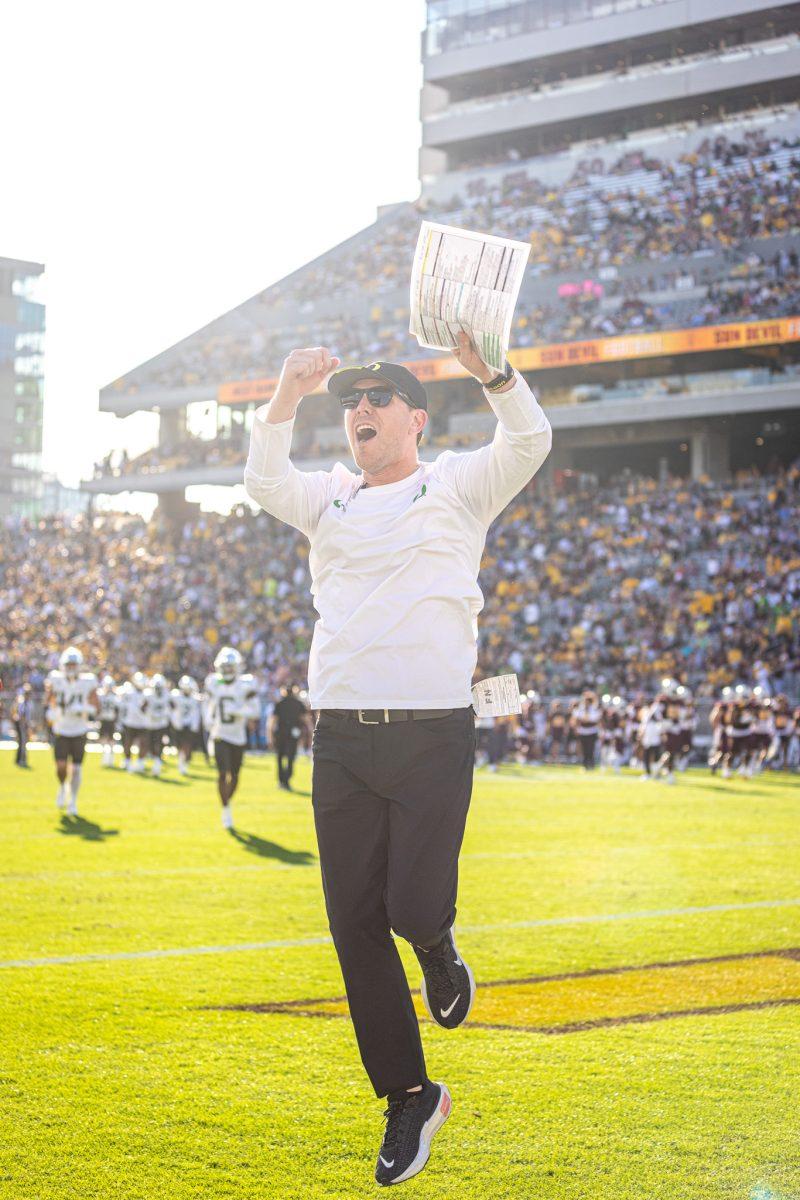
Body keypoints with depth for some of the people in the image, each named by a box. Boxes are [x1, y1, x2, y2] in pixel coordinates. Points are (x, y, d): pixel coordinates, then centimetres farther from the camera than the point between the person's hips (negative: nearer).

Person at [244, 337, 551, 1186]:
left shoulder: (457, 486, 7)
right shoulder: (330, 497, 16)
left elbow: (529, 443, -11)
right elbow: (265, 482, -4)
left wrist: (491, 373, -29)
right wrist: (288, 396, -20)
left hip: (434, 734, -4)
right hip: (341, 740, 4)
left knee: (414, 906, -15)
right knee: (356, 927, 3)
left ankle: (439, 953, 24)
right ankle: (409, 1095, 16)